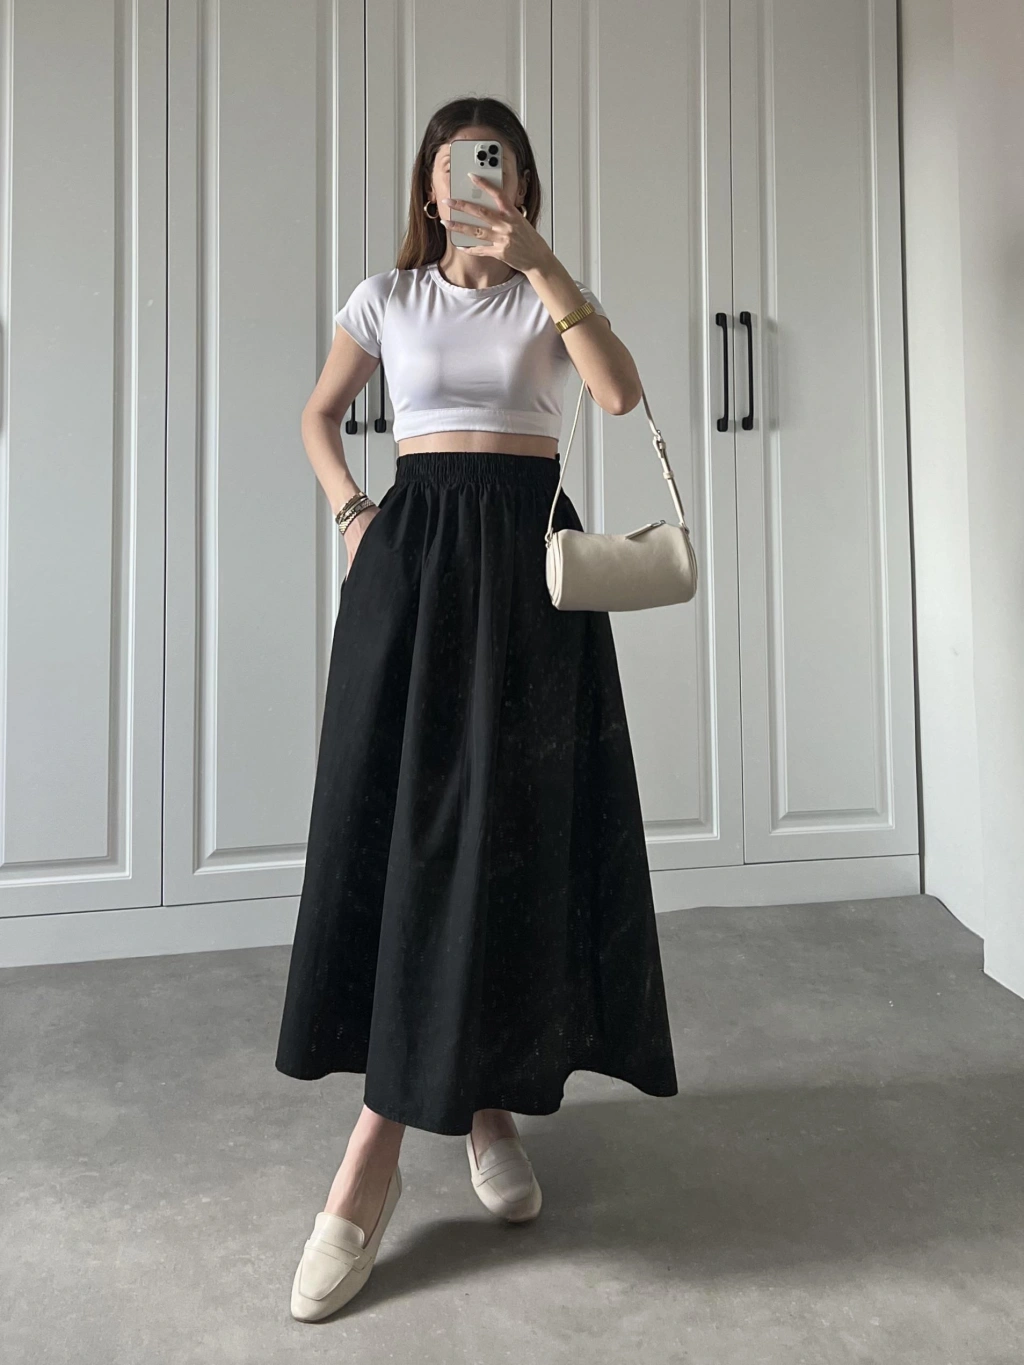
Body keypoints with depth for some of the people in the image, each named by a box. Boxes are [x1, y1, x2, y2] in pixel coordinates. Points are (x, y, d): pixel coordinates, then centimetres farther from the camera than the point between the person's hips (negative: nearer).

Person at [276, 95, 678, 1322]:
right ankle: (479, 1108, 7)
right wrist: (349, 510, 3)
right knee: (394, 818, -6)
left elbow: (621, 393, -7)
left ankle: (492, 1102, 8)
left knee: (505, 827, -5)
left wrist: (540, 264, -14)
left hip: (527, 550, 0)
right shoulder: (388, 296, 14)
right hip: (415, 548, 1)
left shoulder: (549, 296, 11)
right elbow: (319, 416, 20)